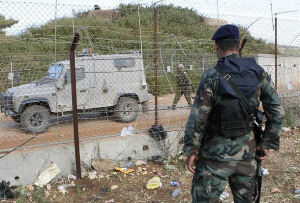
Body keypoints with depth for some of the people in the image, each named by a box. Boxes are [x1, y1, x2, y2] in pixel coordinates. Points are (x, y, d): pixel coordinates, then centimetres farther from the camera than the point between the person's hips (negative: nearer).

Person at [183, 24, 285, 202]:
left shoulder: (212, 77, -15)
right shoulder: (259, 73, -1)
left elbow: (198, 118, -14)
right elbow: (277, 112, 1)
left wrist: (191, 150, -4)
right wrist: (268, 143, 8)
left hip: (216, 154, -4)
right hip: (247, 152, 5)